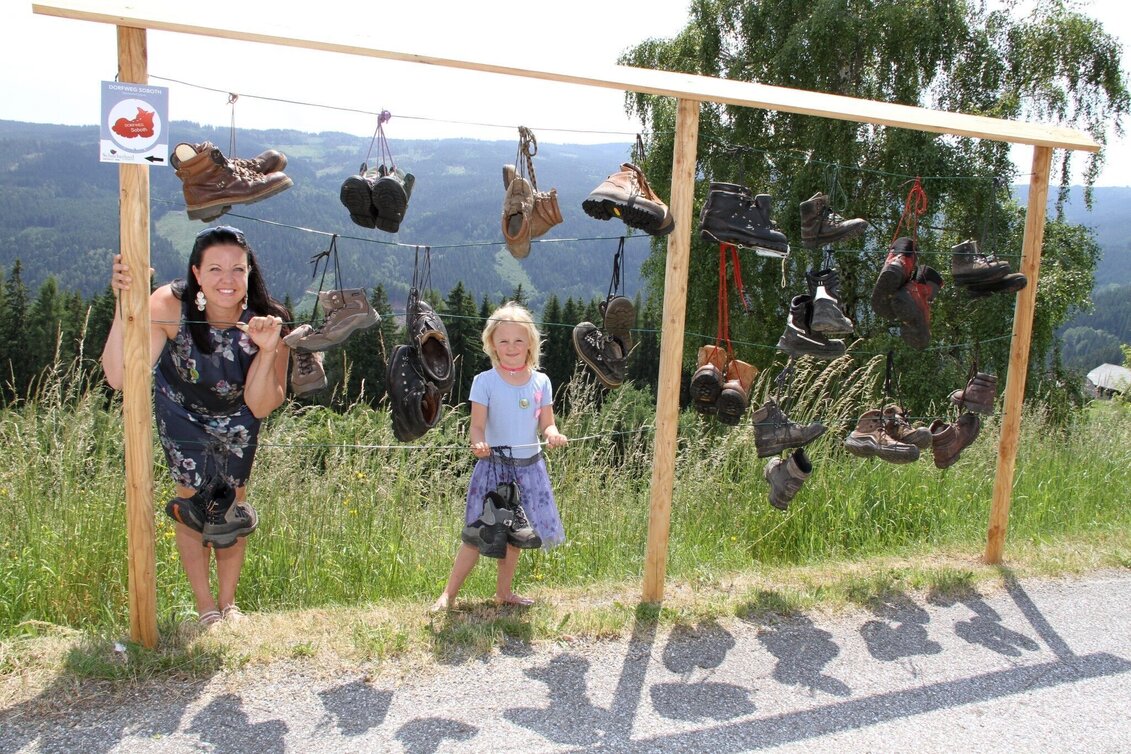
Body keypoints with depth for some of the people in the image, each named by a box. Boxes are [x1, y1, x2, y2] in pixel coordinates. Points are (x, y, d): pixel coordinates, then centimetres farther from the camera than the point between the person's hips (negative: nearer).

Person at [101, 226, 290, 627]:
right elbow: (119, 377, -43)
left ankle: (228, 603, 27)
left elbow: (260, 407, -28)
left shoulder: (266, 321, -31)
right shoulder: (171, 305, -34)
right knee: (193, 500, -1)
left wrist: (267, 351, -44)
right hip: (182, 411, -1)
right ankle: (205, 609, 17)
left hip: (237, 418, 1)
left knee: (232, 504, 8)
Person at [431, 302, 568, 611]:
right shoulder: (484, 381, -7)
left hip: (529, 466, 4)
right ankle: (448, 594, 8)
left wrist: (553, 434, -19)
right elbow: (478, 425, -10)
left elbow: (546, 422, 4)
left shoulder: (541, 381, 3)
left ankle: (503, 591, 29)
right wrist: (478, 444, -32)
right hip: (494, 465, -4)